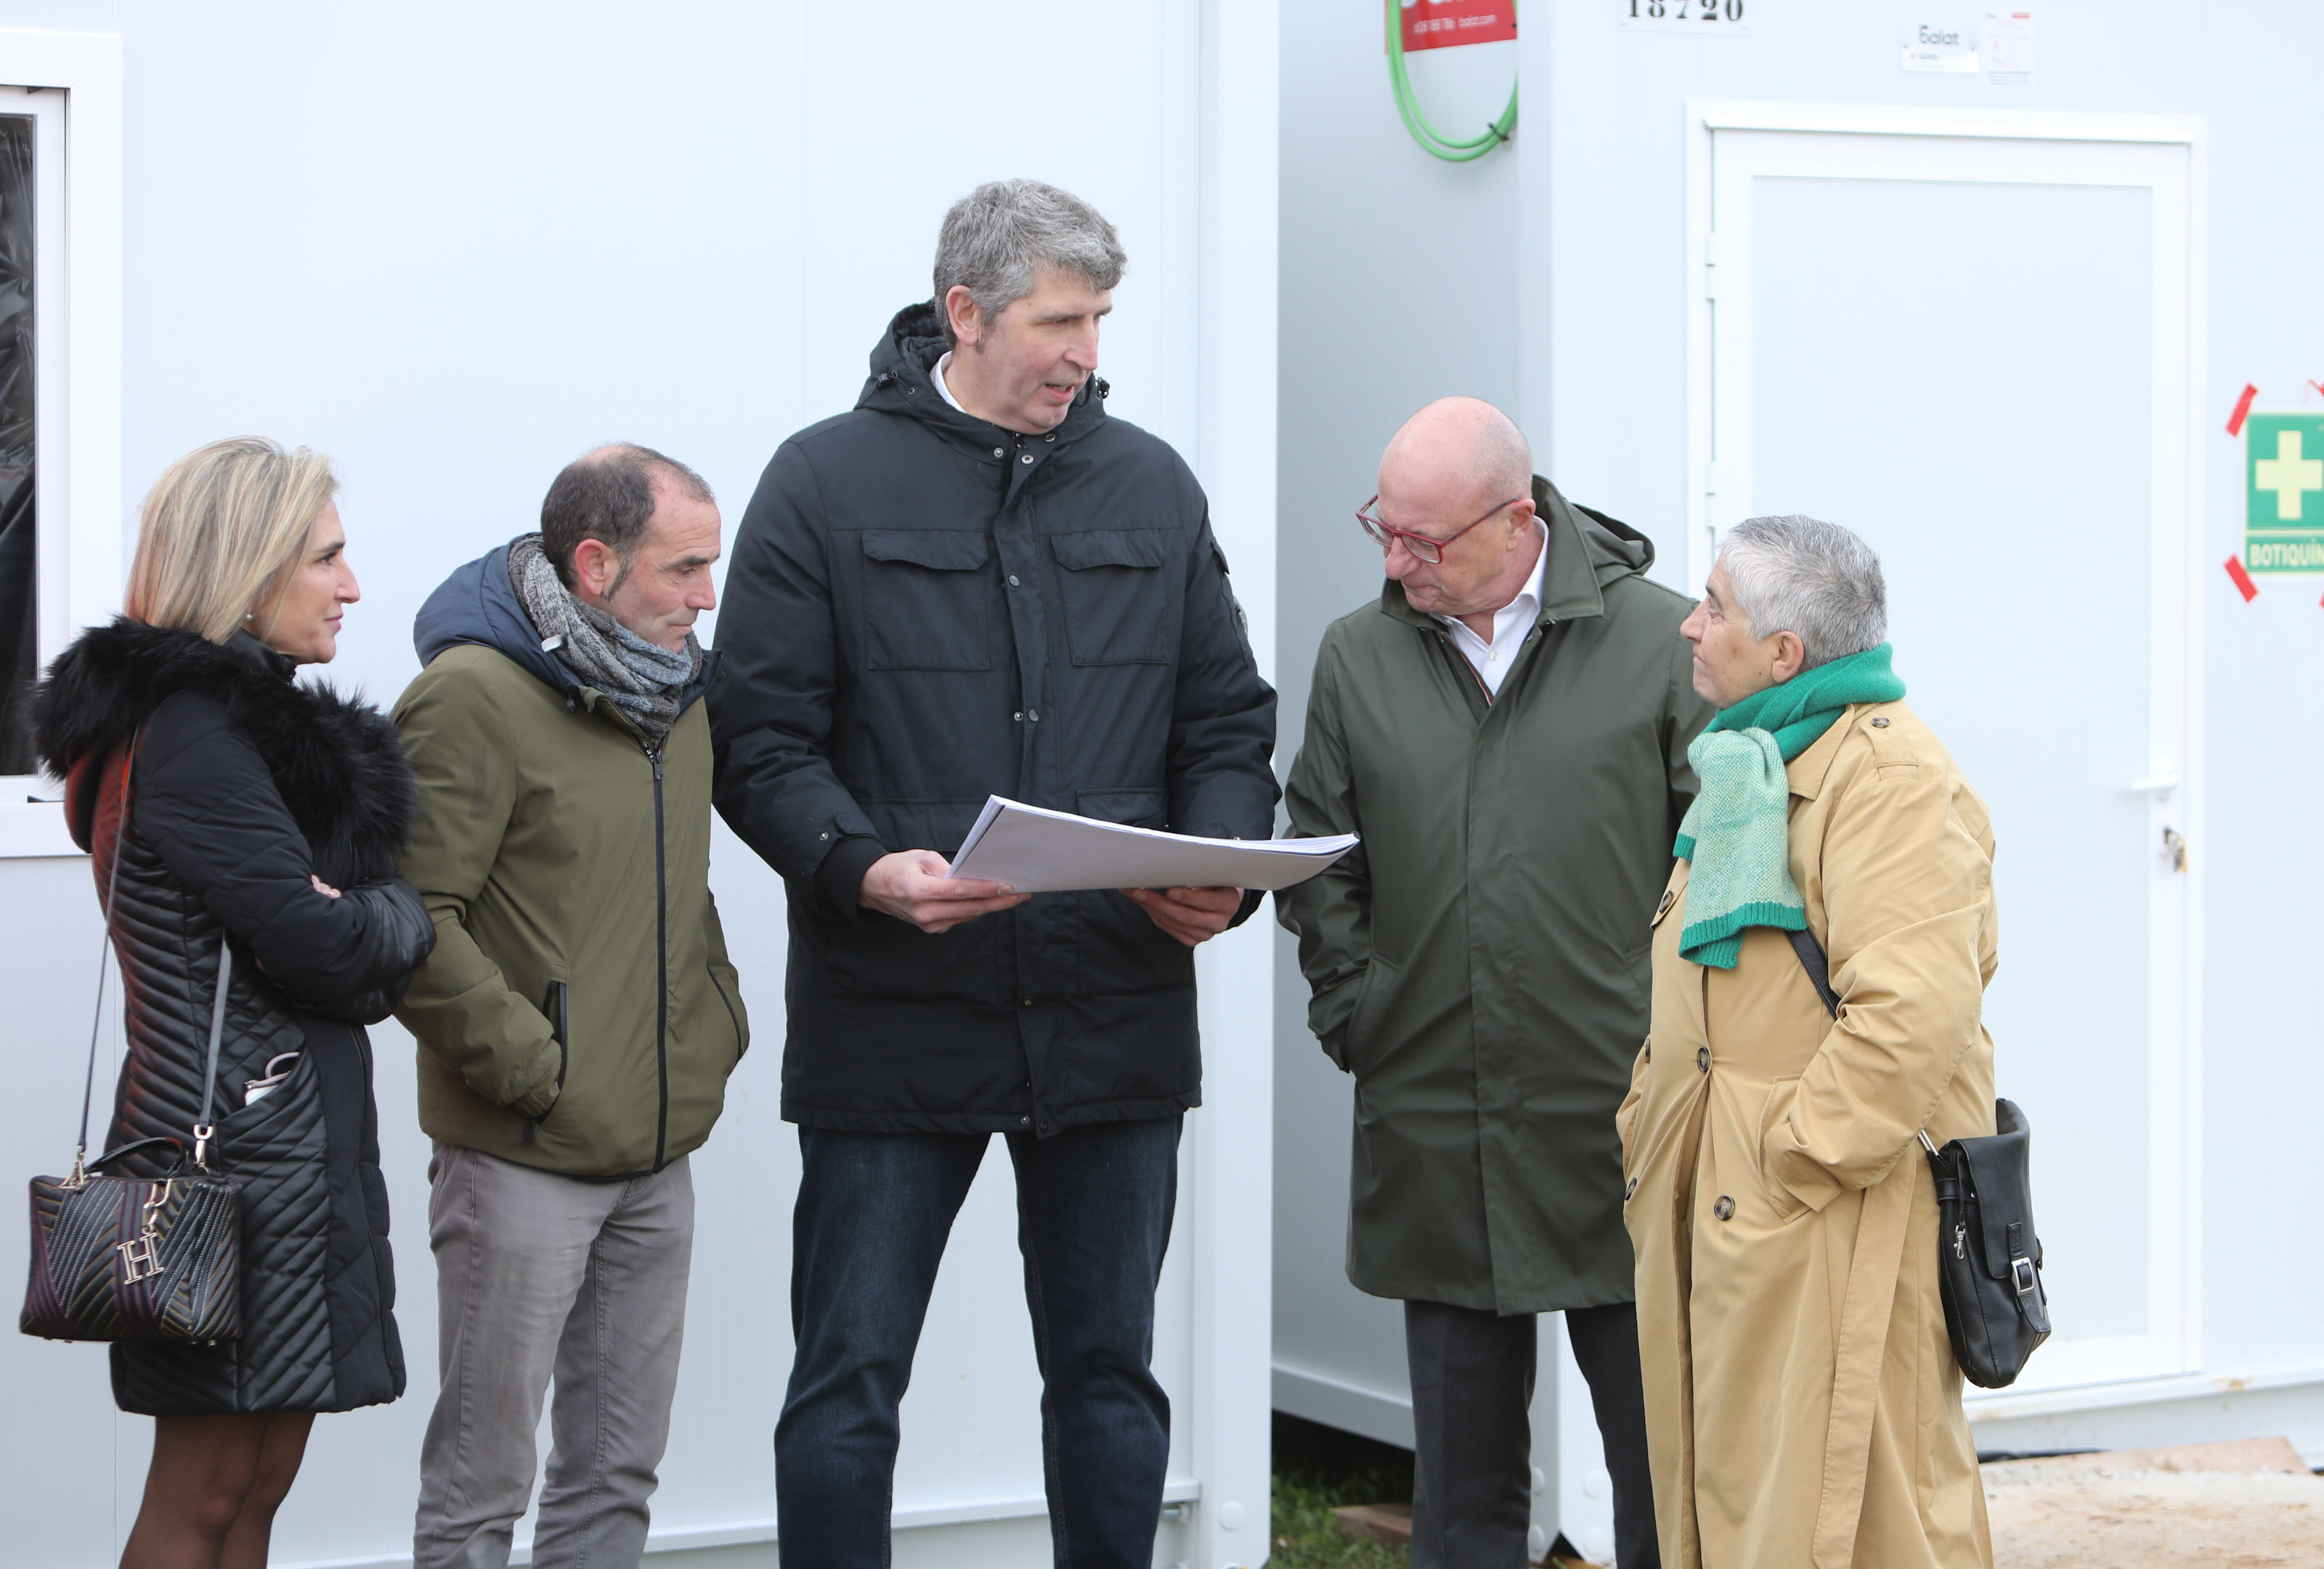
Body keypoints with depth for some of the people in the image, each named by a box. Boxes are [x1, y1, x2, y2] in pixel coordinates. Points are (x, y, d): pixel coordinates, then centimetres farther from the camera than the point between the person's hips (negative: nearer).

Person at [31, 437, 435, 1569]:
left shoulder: (242, 722, 16)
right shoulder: (194, 741, -15)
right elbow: (321, 946, -20)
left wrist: (358, 924, -7)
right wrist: (400, 916, 0)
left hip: (291, 1138, 10)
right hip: (238, 1145, -10)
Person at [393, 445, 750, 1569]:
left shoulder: (676, 691, 13)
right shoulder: (473, 696, -14)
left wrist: (717, 1022, 12)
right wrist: (529, 1065, -19)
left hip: (659, 1156, 8)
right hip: (523, 1159, -8)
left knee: (618, 1472, 12)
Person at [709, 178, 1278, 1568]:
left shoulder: (1152, 489, 10)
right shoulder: (829, 485, -1)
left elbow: (1227, 724, 14)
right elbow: (759, 739, -5)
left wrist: (1224, 869, -6)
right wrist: (863, 868, -22)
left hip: (1114, 1020, 3)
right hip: (892, 1022, -3)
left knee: (1108, 1373, 12)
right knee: (848, 1381, 1)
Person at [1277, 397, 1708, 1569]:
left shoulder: (1662, 643, -3)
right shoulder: (1358, 658, 7)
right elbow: (1321, 867, 15)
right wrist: (1354, 1015, 5)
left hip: (1623, 1128, -3)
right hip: (1434, 1142, 3)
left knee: (1661, 1469, 4)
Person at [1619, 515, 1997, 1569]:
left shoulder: (1892, 779, -15)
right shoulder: (1750, 766, 19)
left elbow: (1914, 1015, -26)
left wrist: (1794, 1164, -22)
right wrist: (1652, 1129, 17)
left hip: (1838, 1226, -10)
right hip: (1720, 1208, 10)